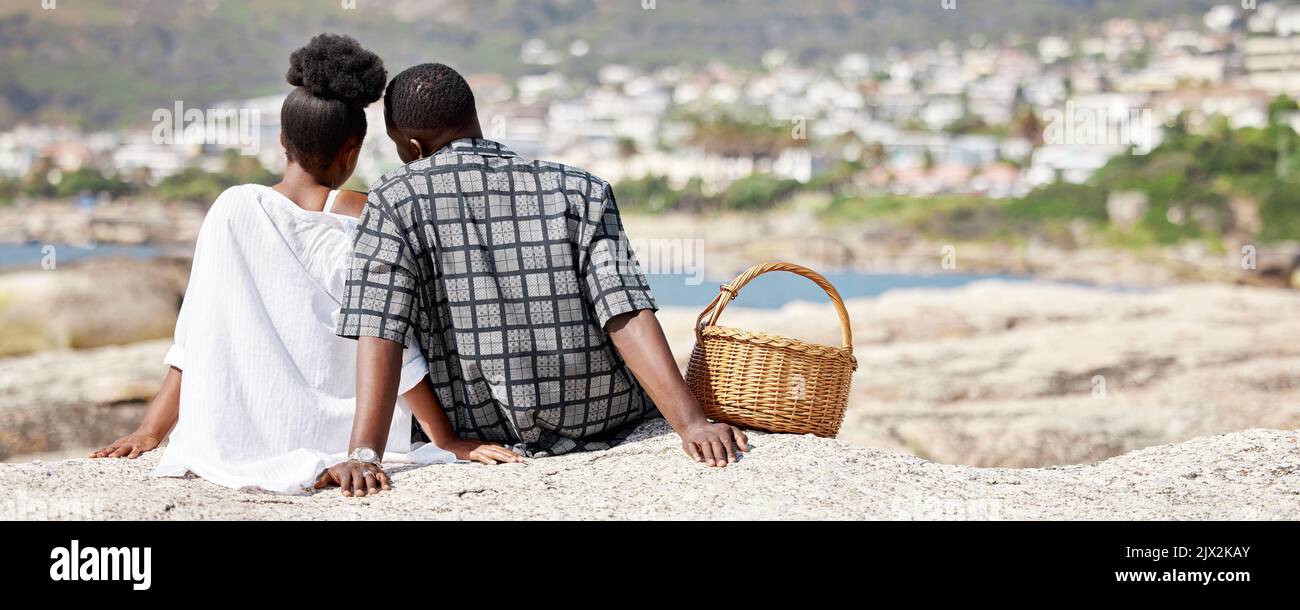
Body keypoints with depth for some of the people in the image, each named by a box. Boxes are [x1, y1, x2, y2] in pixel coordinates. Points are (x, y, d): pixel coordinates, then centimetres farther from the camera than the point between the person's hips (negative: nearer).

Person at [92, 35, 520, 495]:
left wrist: (150, 432, 2)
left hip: (247, 438, 0)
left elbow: (197, 338, -4)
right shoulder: (356, 215, -8)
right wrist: (448, 441, -6)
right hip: (343, 434, 0)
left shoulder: (234, 209, -4)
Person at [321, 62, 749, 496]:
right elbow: (627, 317, -14)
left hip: (485, 431, -1)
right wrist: (692, 424, -20)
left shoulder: (394, 201, -7)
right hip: (603, 416, 1)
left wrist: (363, 455, -24)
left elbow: (380, 333, -17)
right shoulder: (580, 191, -2)